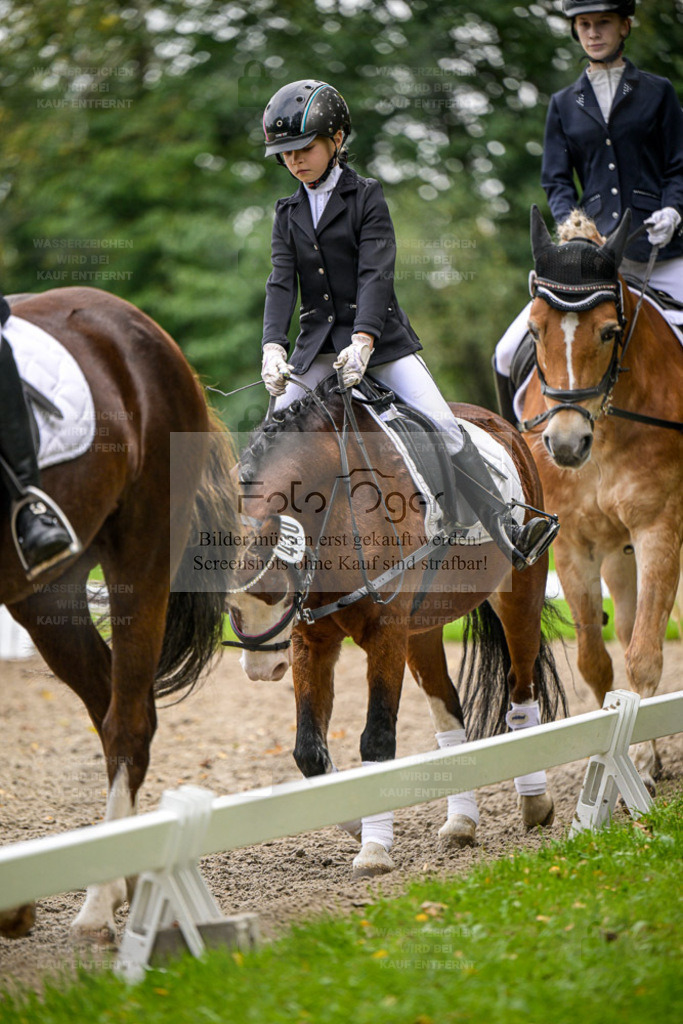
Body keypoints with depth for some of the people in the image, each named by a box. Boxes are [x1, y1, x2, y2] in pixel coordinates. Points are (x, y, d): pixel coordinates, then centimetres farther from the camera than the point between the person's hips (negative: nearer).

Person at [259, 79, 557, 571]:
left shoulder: (366, 196, -3)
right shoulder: (290, 213, 9)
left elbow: (376, 273, -15)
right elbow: (282, 283, -1)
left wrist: (363, 340, -30)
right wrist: (274, 346, -20)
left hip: (380, 336, -4)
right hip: (318, 342, 4)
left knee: (445, 428, -15)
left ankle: (508, 534, -21)